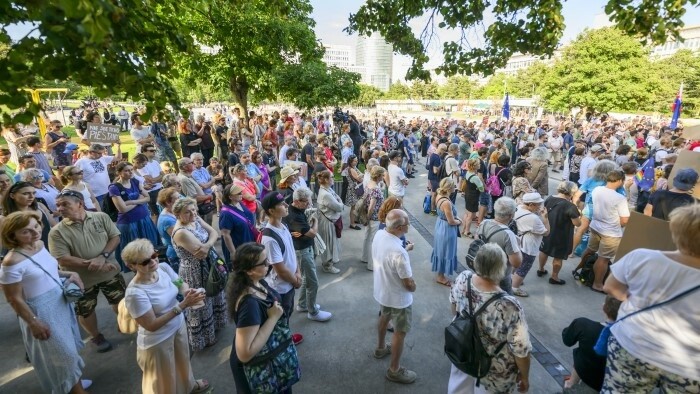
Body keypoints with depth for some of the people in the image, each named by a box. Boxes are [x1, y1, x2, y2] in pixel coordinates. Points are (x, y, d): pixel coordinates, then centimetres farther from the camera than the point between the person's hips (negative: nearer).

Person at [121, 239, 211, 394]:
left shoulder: (163, 267, -16)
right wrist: (183, 305, -31)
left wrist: (187, 292, -23)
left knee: (183, 360, 33)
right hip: (157, 341, -6)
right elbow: (152, 326, -27)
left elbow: (181, 283, 1)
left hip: (179, 325, 7)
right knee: (164, 381, 19)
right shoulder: (135, 292, -32)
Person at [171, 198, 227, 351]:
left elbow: (214, 233, -10)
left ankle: (214, 323, 53)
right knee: (200, 305, 12)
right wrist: (211, 241, -15)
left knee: (213, 296, 27)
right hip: (195, 273, -8)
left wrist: (207, 245, -28)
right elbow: (201, 252, -32)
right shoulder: (181, 232, -30)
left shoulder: (196, 219, -4)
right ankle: (203, 338, 35)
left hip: (209, 266, 8)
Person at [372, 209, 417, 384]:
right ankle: (394, 370, 33)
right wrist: (413, 287, -3)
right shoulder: (398, 253, -38)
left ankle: (381, 348, 56)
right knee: (400, 333, 14)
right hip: (398, 298, -8)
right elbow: (409, 284, -25)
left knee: (384, 317, 32)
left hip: (381, 290, 8)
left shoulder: (379, 234, -14)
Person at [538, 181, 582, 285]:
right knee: (558, 257, 13)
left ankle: (541, 270, 42)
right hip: (561, 236, -6)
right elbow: (577, 223, -17)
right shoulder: (570, 206, -26)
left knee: (544, 251, 24)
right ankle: (554, 277, 28)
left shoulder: (549, 199, -7)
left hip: (547, 231, 6)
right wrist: (576, 213, -3)